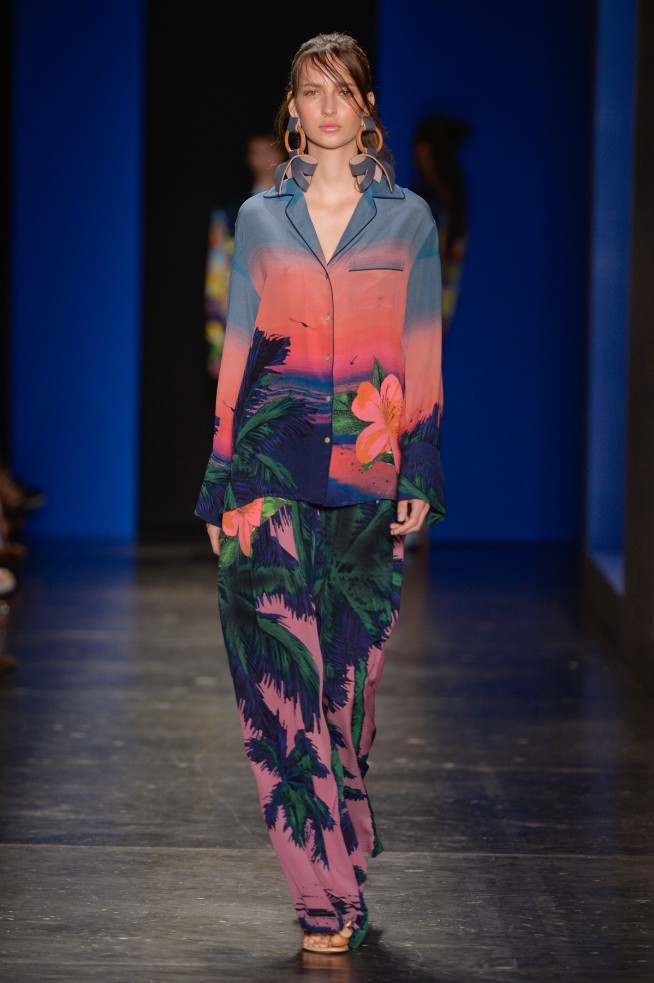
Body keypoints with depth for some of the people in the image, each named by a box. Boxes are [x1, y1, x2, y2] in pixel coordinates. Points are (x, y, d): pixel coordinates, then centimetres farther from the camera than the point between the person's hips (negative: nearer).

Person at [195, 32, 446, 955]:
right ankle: (329, 897, -8)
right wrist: (220, 484, 6)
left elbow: (422, 356, 6)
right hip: (273, 469, 0)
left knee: (350, 675, 3)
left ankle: (335, 886, 16)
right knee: (283, 676, -10)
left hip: (369, 472, 0)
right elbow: (238, 351, 10)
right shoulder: (260, 219, 10)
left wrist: (422, 477, -1)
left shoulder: (408, 219, 7)